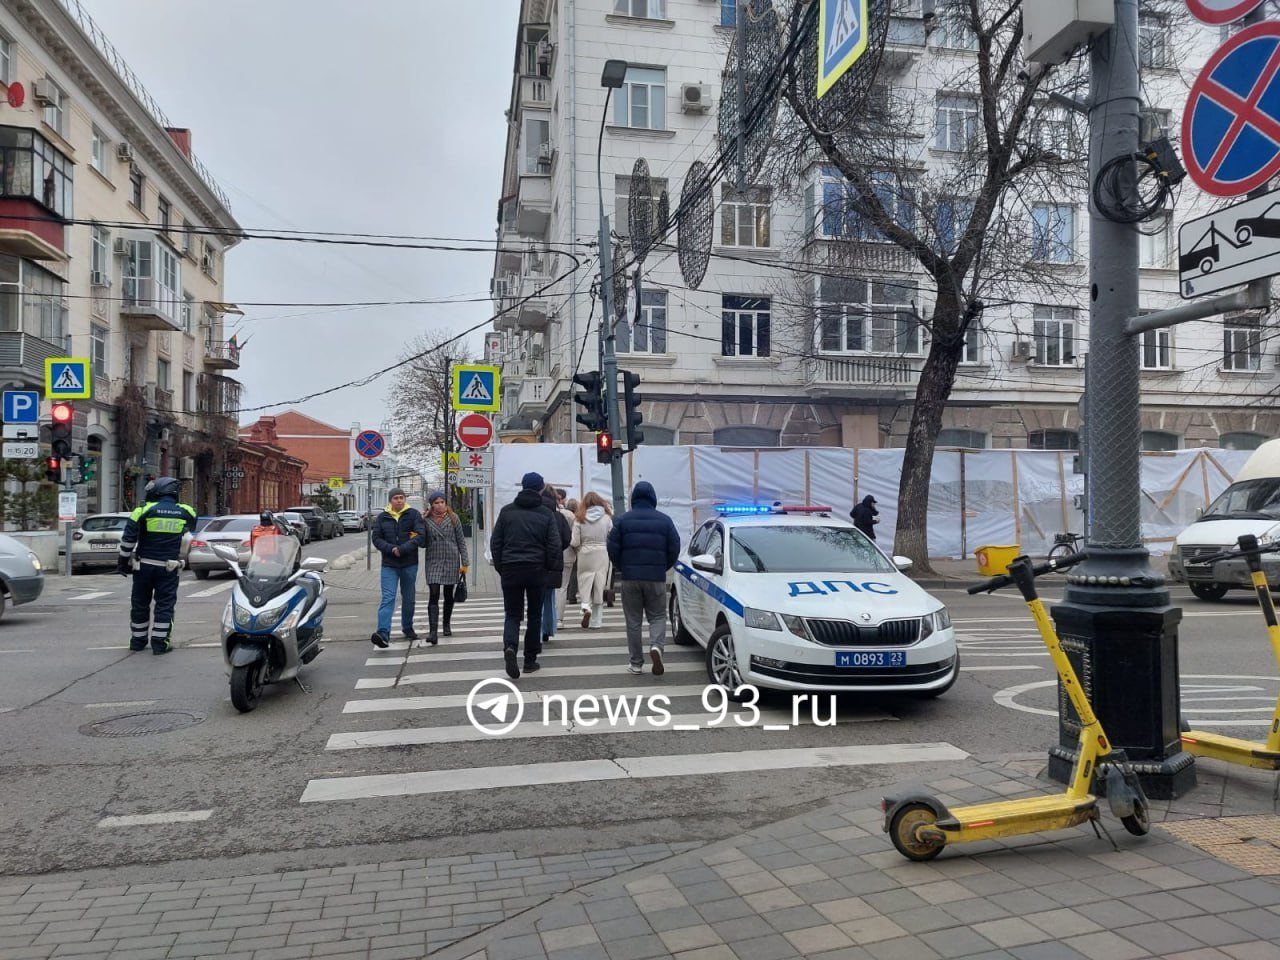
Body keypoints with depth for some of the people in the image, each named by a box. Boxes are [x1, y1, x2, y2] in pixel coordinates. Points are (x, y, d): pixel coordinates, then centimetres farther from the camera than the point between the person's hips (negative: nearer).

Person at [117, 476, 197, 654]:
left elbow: (128, 538, -6)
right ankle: (159, 642, 1)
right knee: (165, 604, 5)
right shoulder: (185, 512, -2)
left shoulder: (144, 511, -8)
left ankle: (138, 640, 24)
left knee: (140, 603, 14)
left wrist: (123, 559, 4)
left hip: (144, 565, 0)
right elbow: (191, 530, 17)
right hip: (169, 567, 0)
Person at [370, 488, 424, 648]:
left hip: (410, 564, 0)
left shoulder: (414, 515, 0)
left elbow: (420, 536, -10)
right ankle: (383, 633, -21)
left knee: (409, 598, 12)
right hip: (389, 564, 0)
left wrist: (402, 549, -19)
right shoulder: (382, 517, 6)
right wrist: (391, 548, -15)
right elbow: (376, 539, 3)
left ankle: (407, 628, 29)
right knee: (388, 598, -11)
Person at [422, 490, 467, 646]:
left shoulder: (453, 518, 1)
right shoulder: (426, 520, 1)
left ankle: (446, 625, 31)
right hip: (433, 562, -1)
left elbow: (461, 541, 4)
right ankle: (433, 632, -17)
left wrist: (464, 563, 0)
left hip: (451, 561, 1)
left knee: (449, 595, 13)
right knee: (433, 596, -12)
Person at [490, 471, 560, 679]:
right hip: (536, 570, 0)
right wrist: (546, 567, 9)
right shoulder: (546, 514, 0)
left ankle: (510, 647, -20)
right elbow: (554, 545, -5)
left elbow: (495, 542, 2)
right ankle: (530, 660, 15)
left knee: (512, 614, 8)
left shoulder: (507, 511, 3)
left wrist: (500, 567, 10)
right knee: (534, 615, 12)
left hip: (510, 569, 1)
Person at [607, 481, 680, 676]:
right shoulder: (664, 520, 0)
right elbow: (674, 549, 0)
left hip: (630, 577, 0)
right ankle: (656, 646, -18)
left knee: (633, 620, 8)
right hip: (656, 578, 0)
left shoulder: (623, 520, -1)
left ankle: (636, 663, 9)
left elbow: (613, 548, -4)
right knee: (658, 616, 10)